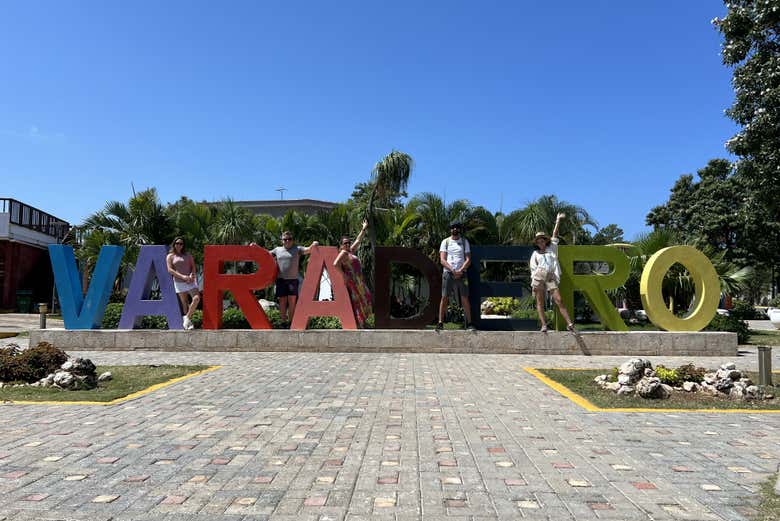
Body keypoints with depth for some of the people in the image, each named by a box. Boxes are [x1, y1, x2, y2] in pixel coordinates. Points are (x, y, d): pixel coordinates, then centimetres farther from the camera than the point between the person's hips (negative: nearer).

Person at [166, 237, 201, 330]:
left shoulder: (188, 255, 15)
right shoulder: (170, 256, 8)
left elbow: (193, 267, 9)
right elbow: (170, 270, -3)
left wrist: (191, 275, -13)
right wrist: (182, 276, -15)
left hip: (190, 281, 2)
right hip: (179, 282, -1)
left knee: (196, 298, -18)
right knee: (185, 303, 0)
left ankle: (187, 318, -5)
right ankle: (189, 322, 7)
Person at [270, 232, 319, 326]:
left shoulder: (297, 249, 9)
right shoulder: (277, 249, 16)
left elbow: (307, 250, -4)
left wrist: (313, 245, -24)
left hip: (293, 279, -2)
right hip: (281, 279, 2)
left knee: (292, 300, -4)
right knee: (282, 301, 3)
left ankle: (290, 321, 6)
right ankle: (283, 321, 14)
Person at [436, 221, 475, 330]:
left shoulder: (464, 242, 12)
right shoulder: (445, 242, 8)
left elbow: (468, 260, 4)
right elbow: (442, 260, -1)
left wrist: (460, 271, -11)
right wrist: (453, 271, -13)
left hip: (461, 273, 1)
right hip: (447, 272, 0)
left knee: (465, 298, -3)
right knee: (444, 297, -3)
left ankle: (469, 323, 2)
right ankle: (440, 323, 1)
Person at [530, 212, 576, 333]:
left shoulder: (551, 249, 20)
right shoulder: (535, 254, 17)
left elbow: (554, 235, 15)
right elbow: (533, 268, 10)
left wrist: (558, 221, 10)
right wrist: (534, 282, -1)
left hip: (551, 278, 0)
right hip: (539, 277, 0)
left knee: (559, 300, -9)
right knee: (540, 302, -5)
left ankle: (569, 324, -12)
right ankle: (544, 325, -7)